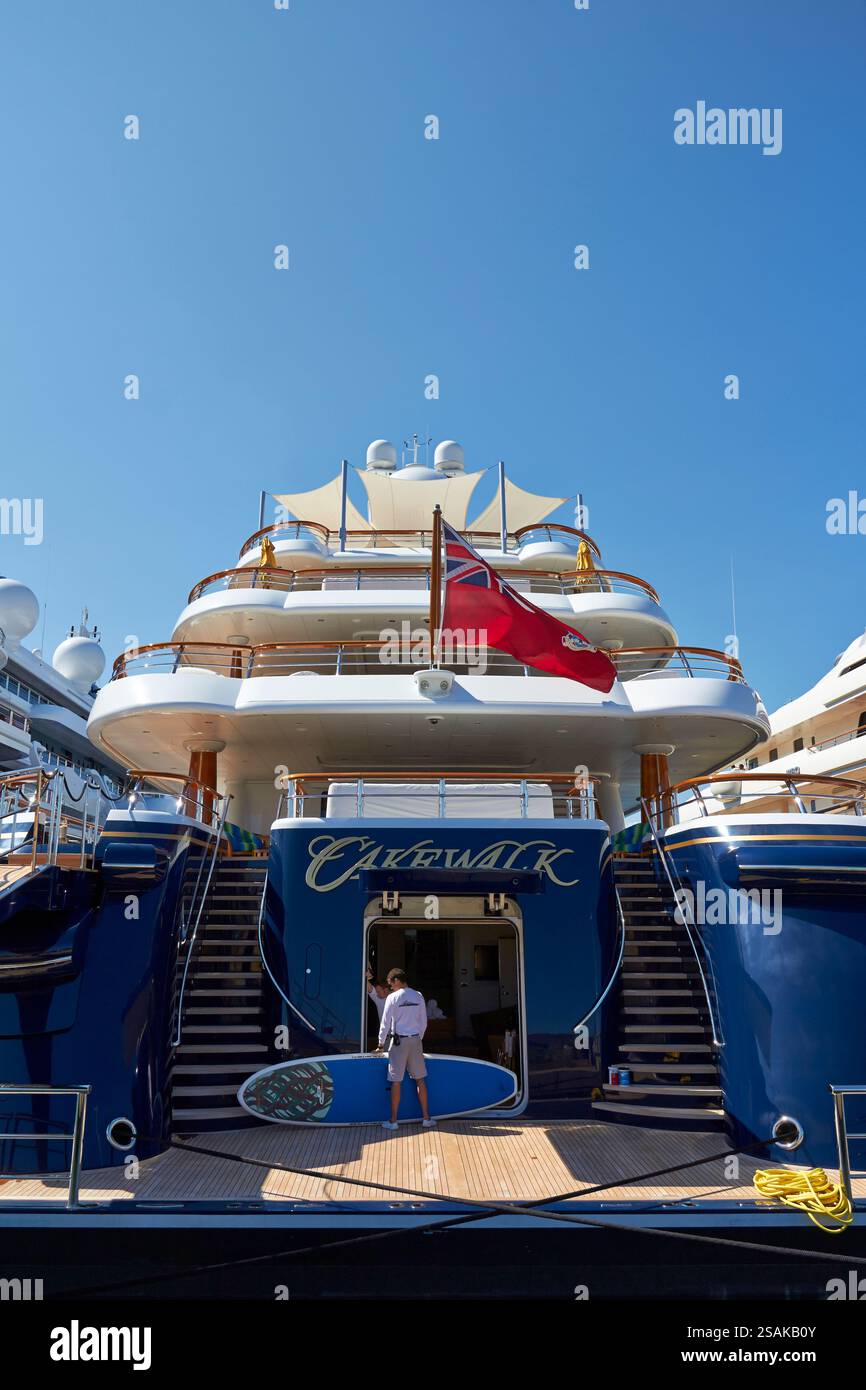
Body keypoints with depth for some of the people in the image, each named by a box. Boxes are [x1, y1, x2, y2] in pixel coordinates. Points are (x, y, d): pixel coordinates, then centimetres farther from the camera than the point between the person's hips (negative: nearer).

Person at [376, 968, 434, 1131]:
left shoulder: (393, 997, -9)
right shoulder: (418, 996, 3)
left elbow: (385, 1022, -5)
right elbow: (424, 1022, 9)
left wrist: (381, 1043, 7)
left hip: (399, 1041, -4)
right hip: (416, 1040, 4)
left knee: (396, 1081, 3)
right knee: (420, 1079, 11)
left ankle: (393, 1121, 9)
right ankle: (426, 1118, 14)